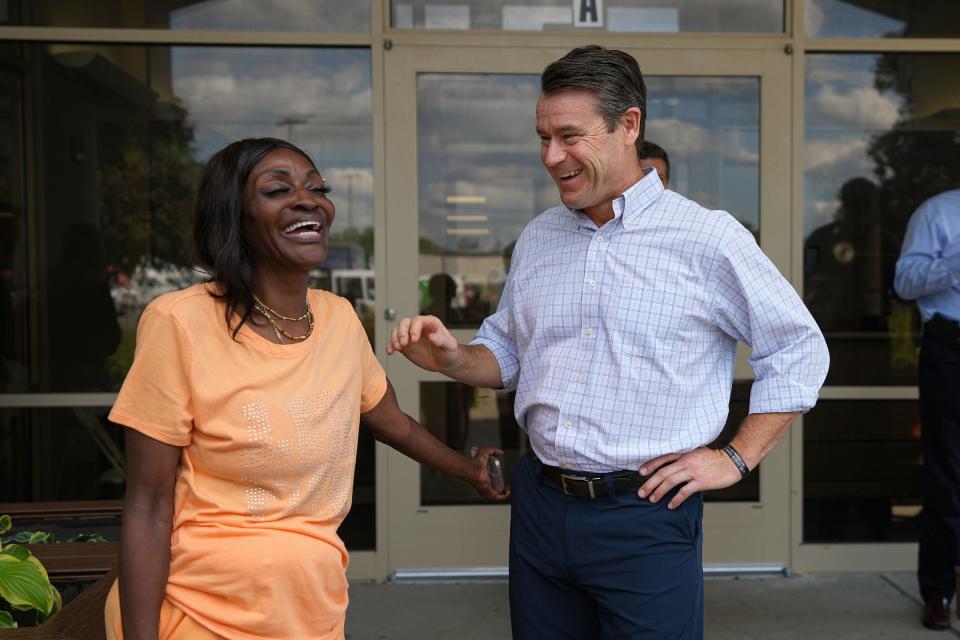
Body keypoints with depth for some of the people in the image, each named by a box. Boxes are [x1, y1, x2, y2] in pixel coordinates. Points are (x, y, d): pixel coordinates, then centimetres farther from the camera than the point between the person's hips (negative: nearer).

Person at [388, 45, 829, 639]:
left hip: (646, 517, -4)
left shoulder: (709, 239, -9)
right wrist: (453, 358, -4)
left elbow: (800, 350, -2)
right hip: (539, 504, 5)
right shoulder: (537, 238, 7)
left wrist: (736, 458, -5)